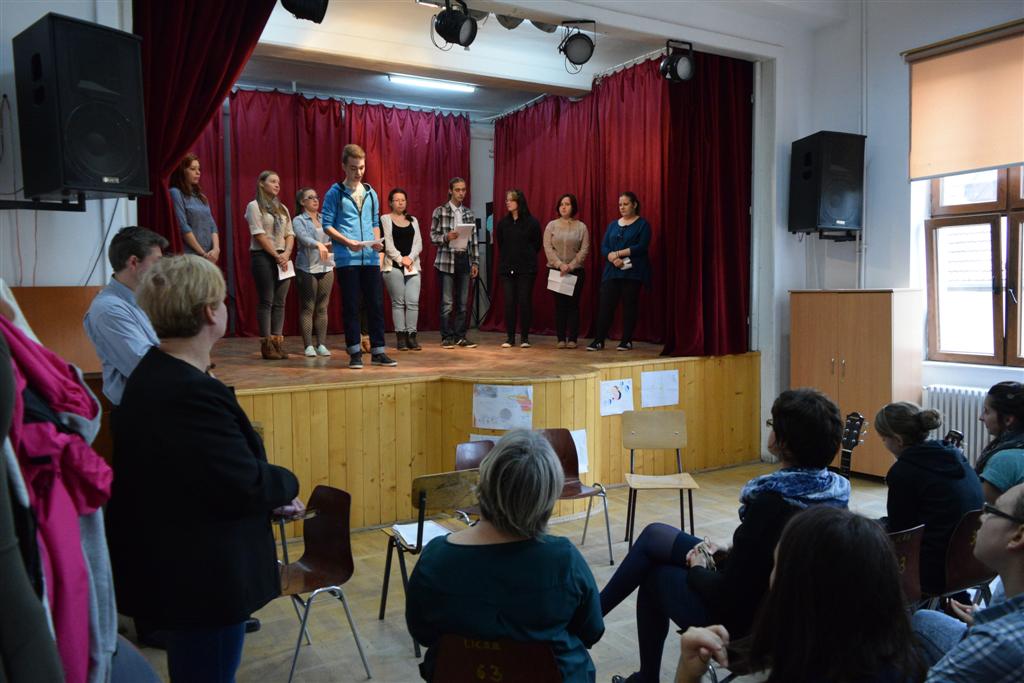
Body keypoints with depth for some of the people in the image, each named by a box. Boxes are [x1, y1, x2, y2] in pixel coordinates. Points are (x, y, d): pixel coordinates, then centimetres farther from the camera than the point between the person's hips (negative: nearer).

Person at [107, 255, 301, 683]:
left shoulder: (152, 374, 4)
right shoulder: (194, 394, -29)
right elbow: (245, 487, -26)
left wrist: (271, 495, 10)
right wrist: (287, 484, -6)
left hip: (171, 567, 10)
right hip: (203, 579, -10)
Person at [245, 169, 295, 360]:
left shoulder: (283, 208, 18)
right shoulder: (254, 206, -1)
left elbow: (290, 234, 12)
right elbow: (259, 234, -10)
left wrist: (286, 254, -6)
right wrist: (276, 255, -13)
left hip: (283, 258, 6)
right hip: (263, 257, -6)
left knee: (279, 302, 2)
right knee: (266, 301, -7)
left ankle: (278, 341, 3)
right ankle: (266, 344, -6)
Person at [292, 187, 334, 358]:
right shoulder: (299, 220, 0)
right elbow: (303, 238, -18)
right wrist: (318, 244, -37)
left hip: (326, 267, 4)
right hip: (307, 268, -4)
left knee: (322, 308, 4)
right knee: (308, 307, -3)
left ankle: (321, 344, 8)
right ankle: (308, 346, 0)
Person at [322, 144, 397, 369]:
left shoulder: (371, 193, 14)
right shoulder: (335, 193, 1)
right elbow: (327, 225, -2)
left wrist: (376, 240, -2)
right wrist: (348, 242, -15)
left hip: (370, 257, 4)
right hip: (346, 258, -4)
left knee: (376, 304, 3)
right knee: (351, 306, 0)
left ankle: (378, 351, 11)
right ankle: (355, 352, 8)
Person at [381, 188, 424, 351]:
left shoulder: (413, 220, 17)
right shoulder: (385, 219, 5)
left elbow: (418, 243, 8)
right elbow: (387, 244, -4)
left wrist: (410, 258, -8)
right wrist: (401, 259, -11)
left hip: (413, 265, 3)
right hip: (394, 266, -3)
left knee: (413, 301, -6)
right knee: (398, 302, -3)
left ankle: (411, 336, -3)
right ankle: (401, 337, 0)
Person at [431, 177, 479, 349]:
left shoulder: (468, 213, 12)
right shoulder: (440, 211, 0)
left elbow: (473, 239, 12)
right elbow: (433, 236, -2)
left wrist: (475, 262, 7)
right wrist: (446, 237, -21)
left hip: (465, 259, 4)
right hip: (446, 260, -4)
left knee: (463, 302, 6)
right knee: (447, 302, -2)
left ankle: (460, 336, 13)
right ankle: (447, 337, 7)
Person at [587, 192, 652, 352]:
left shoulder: (642, 224, 2)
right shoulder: (613, 225, 16)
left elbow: (642, 247, -11)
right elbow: (604, 247, 8)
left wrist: (618, 253, -12)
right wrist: (613, 259, -12)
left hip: (632, 273, -4)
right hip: (612, 272, 4)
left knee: (629, 306, -1)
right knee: (605, 305, -4)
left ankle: (626, 341, 8)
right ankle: (599, 340, -2)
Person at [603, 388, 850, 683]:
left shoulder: (772, 503, -32)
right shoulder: (835, 492, -7)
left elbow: (727, 597, -26)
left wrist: (698, 570, -7)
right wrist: (726, 553, 2)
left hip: (744, 618, -7)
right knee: (654, 535, 16)